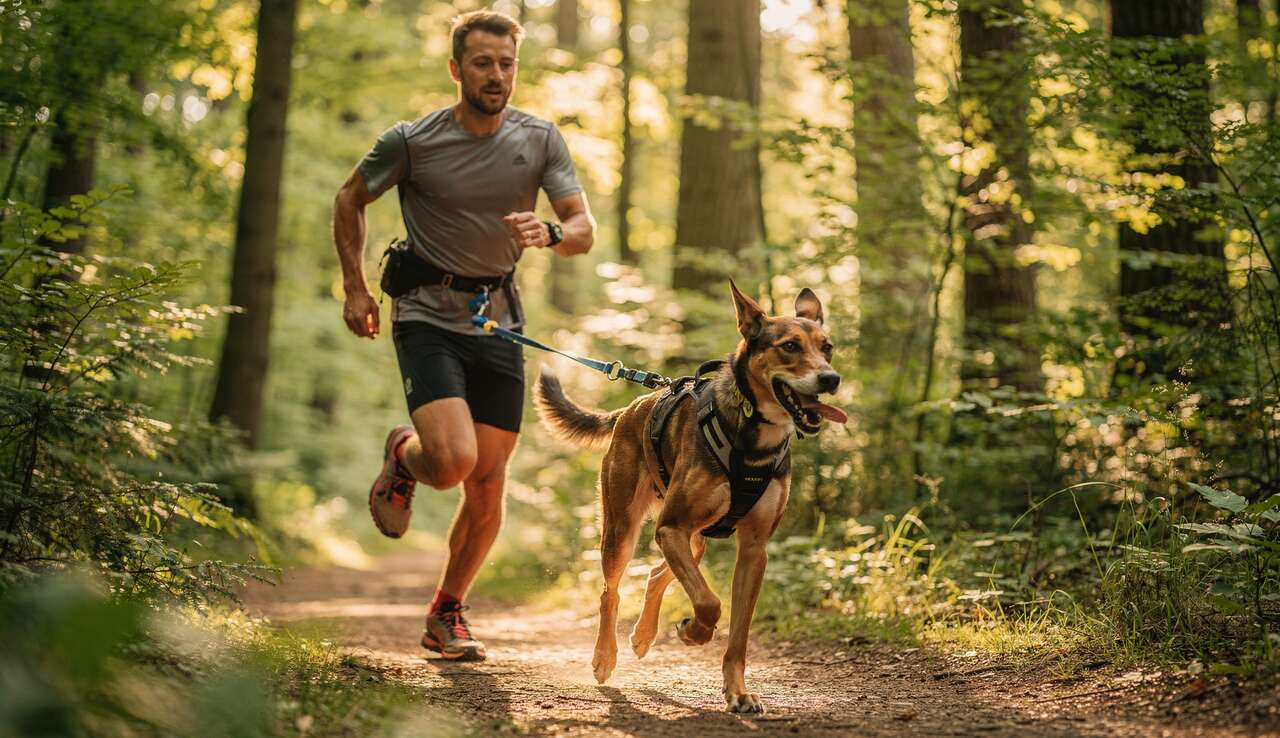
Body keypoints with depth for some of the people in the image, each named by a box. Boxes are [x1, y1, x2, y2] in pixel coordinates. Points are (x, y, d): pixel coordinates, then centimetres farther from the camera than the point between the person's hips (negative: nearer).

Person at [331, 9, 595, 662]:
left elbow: (584, 229, -5)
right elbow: (350, 200, 9)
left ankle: (447, 613, 23)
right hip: (427, 315, -3)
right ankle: (403, 456, 15)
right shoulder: (412, 141, -7)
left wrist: (549, 234, -27)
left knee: (488, 484, 3)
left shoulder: (540, 141, 0)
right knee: (455, 459, -23)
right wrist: (355, 286, 3)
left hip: (498, 321, 3)